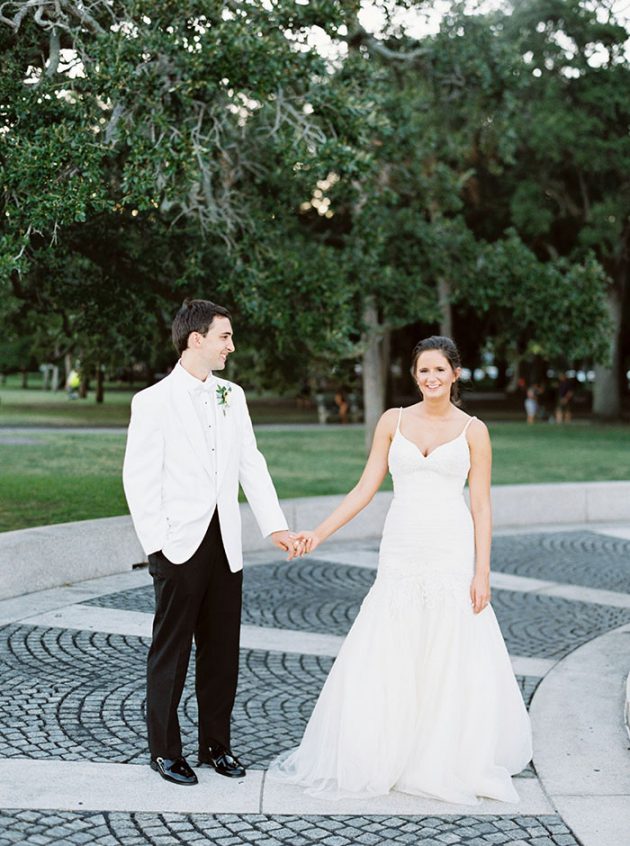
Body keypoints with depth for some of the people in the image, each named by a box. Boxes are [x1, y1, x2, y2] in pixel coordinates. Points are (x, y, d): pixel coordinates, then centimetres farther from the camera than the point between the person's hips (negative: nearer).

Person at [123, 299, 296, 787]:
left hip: (225, 545, 5)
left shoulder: (232, 396, 9)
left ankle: (216, 744, 25)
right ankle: (165, 751, 18)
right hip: (180, 546, -5)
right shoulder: (153, 402, -7)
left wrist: (276, 525, -2)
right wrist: (157, 545, -12)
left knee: (222, 650, 12)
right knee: (171, 651, 5)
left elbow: (251, 465, 8)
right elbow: (139, 480, -8)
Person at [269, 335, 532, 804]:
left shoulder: (473, 430, 2)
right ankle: (381, 755, 16)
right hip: (400, 554, 2)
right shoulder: (393, 421, 7)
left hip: (452, 554, -2)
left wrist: (482, 571, -6)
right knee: (384, 658, 2)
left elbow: (481, 505, 0)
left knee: (453, 660, 3)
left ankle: (452, 760, 19)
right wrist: (320, 533, -3)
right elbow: (366, 488, 6)